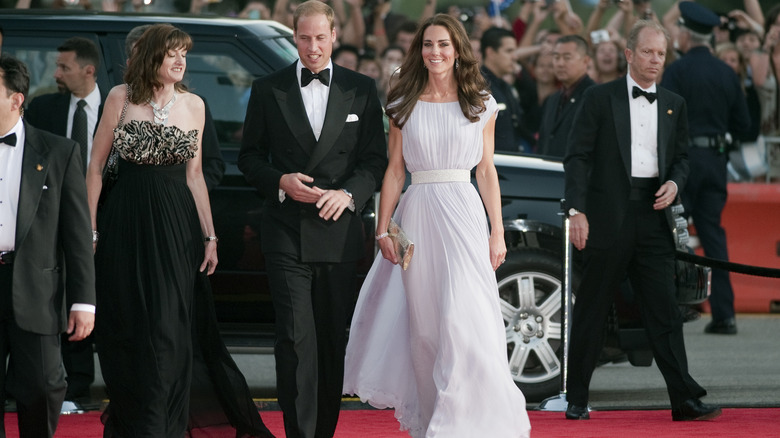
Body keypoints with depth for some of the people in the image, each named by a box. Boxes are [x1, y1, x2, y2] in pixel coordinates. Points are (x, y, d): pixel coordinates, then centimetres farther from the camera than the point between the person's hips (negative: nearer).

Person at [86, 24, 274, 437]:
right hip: (126, 225, -1)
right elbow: (95, 166, 1)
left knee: (171, 329, -2)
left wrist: (209, 235, 7)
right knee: (128, 330, 2)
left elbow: (194, 174, 11)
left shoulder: (193, 105, 7)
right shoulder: (121, 98, -1)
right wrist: (90, 231, -4)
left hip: (175, 223, 2)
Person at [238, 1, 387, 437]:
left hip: (339, 232, 1)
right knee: (295, 337, -10)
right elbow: (250, 156, 10)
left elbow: (376, 158, 6)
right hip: (287, 232, -1)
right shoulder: (268, 90, 6)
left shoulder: (362, 90, 7)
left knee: (334, 339, 6)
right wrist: (281, 182, -9)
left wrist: (349, 193, -12)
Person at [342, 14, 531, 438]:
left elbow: (487, 171, 8)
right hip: (418, 214, 1)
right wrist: (383, 229, 2)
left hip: (463, 212, -1)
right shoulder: (404, 105, 7)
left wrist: (497, 231, 3)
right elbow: (394, 171, 8)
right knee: (423, 324, 4)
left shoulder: (481, 104, 6)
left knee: (463, 319, -12)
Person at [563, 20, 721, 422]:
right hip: (607, 218, -3)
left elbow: (681, 157, 20)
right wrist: (577, 210, -12)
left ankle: (684, 399, -5)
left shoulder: (673, 105, 14)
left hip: (653, 216, 3)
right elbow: (577, 157, -2)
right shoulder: (600, 99, 1)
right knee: (591, 309, 3)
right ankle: (576, 400, 10)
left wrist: (674, 183, -3)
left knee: (664, 309, -2)